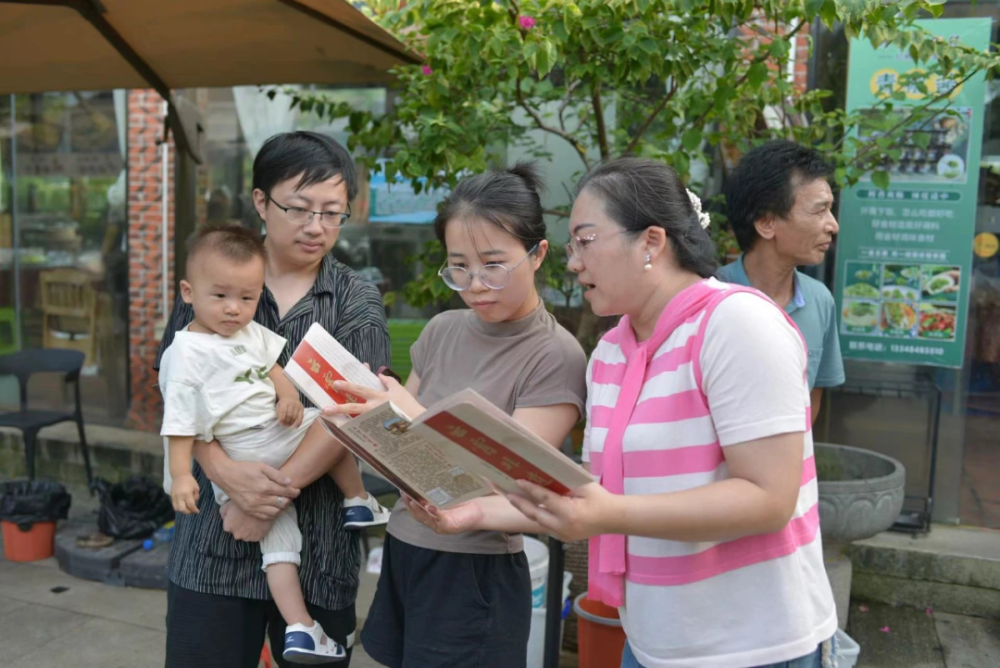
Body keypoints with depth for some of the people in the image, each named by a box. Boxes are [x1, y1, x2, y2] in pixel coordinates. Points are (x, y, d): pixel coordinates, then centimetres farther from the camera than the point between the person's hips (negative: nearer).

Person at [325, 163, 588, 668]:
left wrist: (416, 420, -29)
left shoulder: (555, 356, -15)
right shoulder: (442, 330, 2)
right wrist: (372, 414, -10)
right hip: (402, 554, 6)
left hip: (473, 574, -6)